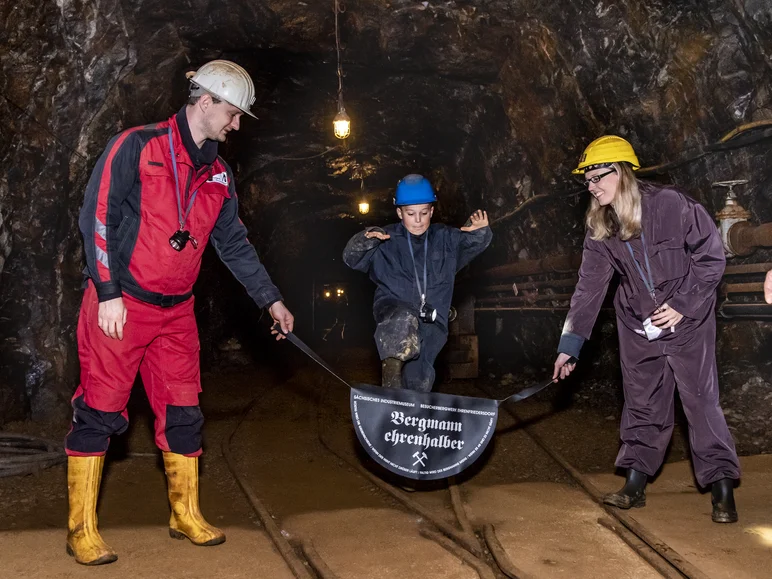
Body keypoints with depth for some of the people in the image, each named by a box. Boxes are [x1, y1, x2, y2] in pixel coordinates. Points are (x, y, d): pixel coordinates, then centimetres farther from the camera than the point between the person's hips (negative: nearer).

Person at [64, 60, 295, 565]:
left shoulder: (218, 175, 11)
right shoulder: (138, 146, -8)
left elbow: (234, 244, 15)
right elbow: (97, 217, -11)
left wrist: (271, 299, 12)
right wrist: (108, 293, -16)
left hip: (176, 311, 6)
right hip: (120, 304, -6)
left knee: (183, 413, 8)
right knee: (100, 411, 0)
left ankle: (186, 516, 23)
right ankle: (82, 529, 12)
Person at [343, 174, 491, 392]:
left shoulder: (445, 238, 9)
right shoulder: (387, 240, 1)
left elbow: (473, 243, 5)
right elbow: (351, 258, -2)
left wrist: (479, 231, -19)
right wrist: (365, 240, -24)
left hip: (432, 321, 3)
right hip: (393, 308, -3)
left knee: (420, 381, 1)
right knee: (404, 321, -40)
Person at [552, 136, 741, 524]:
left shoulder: (671, 205, -19)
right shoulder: (601, 229, -6)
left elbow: (711, 257, -11)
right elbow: (589, 287, -6)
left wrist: (682, 304, -17)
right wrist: (570, 344, -10)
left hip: (687, 321, -4)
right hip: (637, 325, 4)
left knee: (701, 399, -1)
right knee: (642, 404, 11)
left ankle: (722, 487, 12)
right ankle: (636, 484, 21)